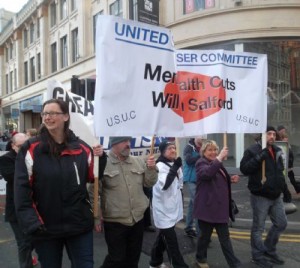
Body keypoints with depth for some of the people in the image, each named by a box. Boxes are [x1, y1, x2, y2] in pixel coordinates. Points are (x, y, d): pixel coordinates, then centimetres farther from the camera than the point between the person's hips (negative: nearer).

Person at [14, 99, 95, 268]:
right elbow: (22, 189, -9)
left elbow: (94, 180, 7)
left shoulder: (82, 149, 0)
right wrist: (31, 222, -16)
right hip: (45, 229, -1)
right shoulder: (31, 149, -7)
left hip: (80, 226, 1)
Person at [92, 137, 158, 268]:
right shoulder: (103, 163, -13)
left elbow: (149, 183, 9)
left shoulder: (139, 161, 3)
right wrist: (96, 218, -9)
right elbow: (93, 193, -10)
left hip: (138, 220, 5)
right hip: (114, 222, -5)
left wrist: (151, 169, -10)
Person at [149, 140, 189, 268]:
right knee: (171, 242, -2)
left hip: (172, 208, 9)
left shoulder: (174, 165, 9)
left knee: (163, 237, 21)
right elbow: (163, 185, -33)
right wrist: (174, 168, -30)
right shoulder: (160, 166, -18)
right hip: (164, 210, -9)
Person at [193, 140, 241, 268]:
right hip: (207, 207, -7)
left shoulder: (217, 163, 15)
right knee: (205, 235, 9)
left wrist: (231, 180, 9)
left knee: (225, 237, 11)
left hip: (220, 207, 8)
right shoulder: (201, 163, -11)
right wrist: (220, 157, -39)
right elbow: (207, 174, -35)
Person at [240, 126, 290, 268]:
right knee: (258, 227, 3)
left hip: (275, 196, 8)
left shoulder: (276, 151, 12)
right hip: (260, 196, -7)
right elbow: (244, 168, -22)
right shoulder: (253, 150, -12)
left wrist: (285, 190, 19)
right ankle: (258, 256, 20)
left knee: (281, 224, 15)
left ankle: (269, 250, 33)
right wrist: (259, 157, -30)